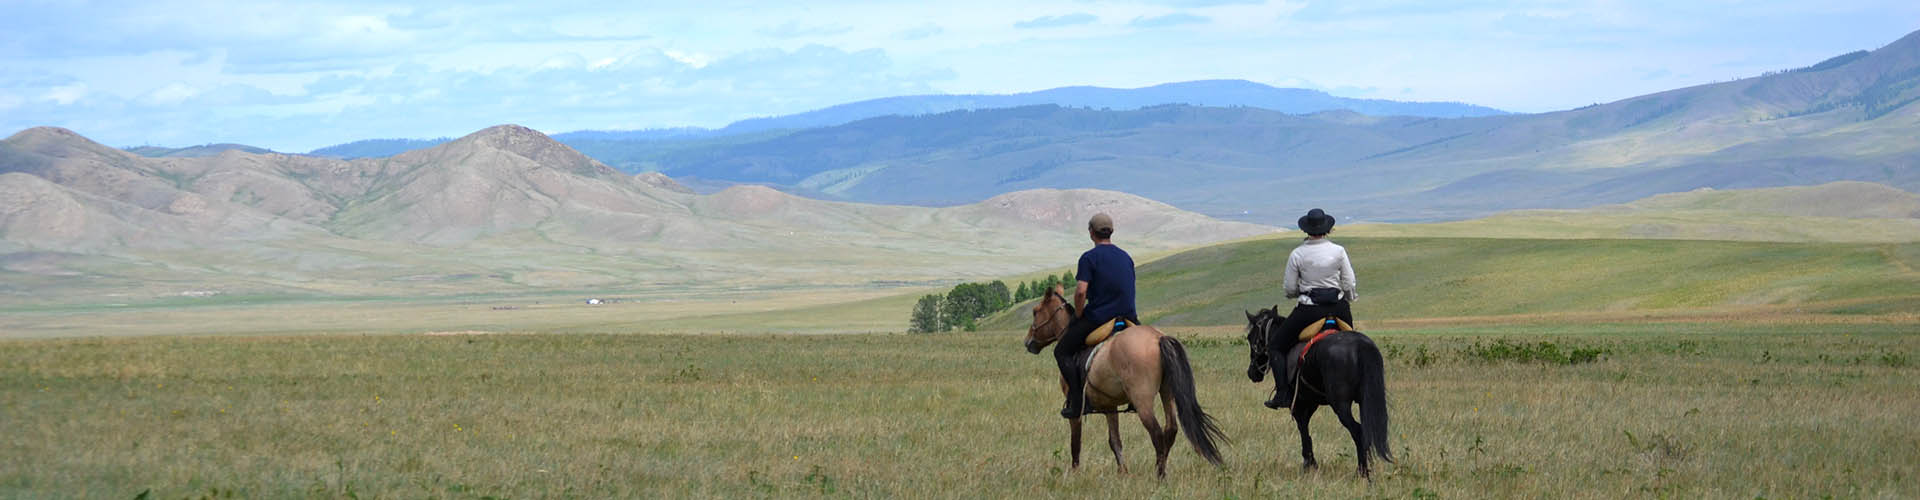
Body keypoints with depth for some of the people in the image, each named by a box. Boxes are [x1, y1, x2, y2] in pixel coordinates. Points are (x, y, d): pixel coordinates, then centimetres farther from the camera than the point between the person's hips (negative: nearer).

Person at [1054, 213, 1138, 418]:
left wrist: (1078, 317, -4)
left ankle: (1076, 402, -5)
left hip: (1097, 317, -6)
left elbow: (1081, 292, -18)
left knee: (1062, 351, 8)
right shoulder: (1126, 257, 12)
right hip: (1127, 316, 6)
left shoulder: (1089, 258, -9)